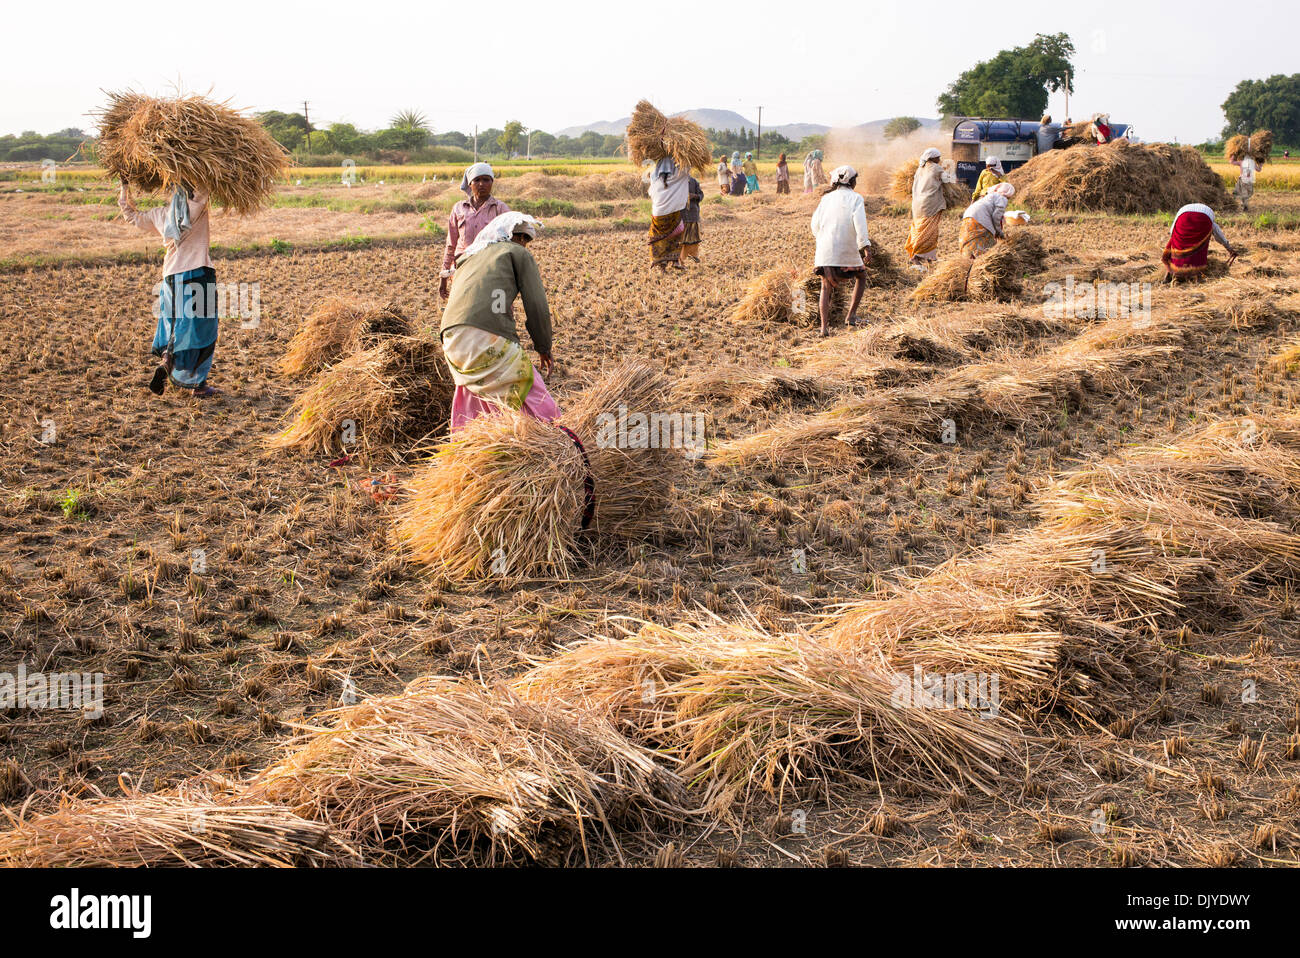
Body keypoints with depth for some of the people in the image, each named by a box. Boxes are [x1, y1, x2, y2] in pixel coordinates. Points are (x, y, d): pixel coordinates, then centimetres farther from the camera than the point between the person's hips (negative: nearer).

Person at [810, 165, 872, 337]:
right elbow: (859, 221, -15)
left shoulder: (827, 198, 13)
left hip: (824, 249, 3)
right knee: (861, 276, 23)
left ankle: (824, 326, 2)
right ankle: (851, 316, 15)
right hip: (847, 250, -3)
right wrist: (866, 246, -19)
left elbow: (815, 224, 12)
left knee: (826, 287, 15)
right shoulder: (855, 197, 1)